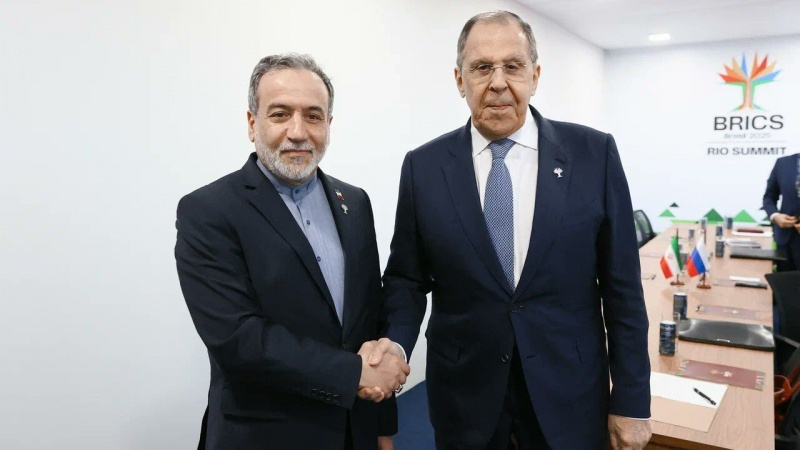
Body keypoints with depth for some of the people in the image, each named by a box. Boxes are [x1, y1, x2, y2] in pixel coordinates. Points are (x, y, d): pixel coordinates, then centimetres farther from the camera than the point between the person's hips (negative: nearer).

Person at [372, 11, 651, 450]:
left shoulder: (593, 153, -6)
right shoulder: (424, 166, -4)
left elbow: (621, 285, -3)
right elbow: (406, 278, 2)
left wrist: (631, 399, -1)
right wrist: (395, 347, -16)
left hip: (569, 395, 0)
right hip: (464, 395, 1)